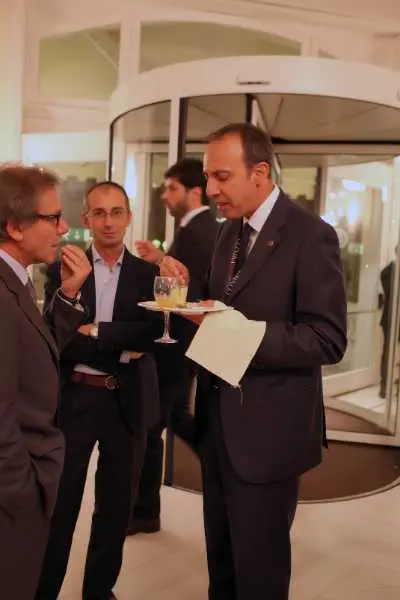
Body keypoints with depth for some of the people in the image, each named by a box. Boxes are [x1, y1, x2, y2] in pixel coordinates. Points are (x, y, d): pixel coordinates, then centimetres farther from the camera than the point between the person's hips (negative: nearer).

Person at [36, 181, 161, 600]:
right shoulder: (63, 269, 0)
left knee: (116, 504, 14)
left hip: (127, 402, 2)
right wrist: (120, 348, -17)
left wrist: (95, 331, -19)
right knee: (60, 503, 9)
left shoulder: (148, 274, 3)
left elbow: (155, 331, -12)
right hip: (73, 398, -1)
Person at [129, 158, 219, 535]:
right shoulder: (209, 228, 11)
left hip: (177, 342, -10)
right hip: (189, 340, 10)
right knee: (177, 416, 24)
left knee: (149, 426, 3)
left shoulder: (193, 232, -21)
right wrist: (162, 261, 4)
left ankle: (145, 512, 16)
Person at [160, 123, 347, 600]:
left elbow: (328, 340, -19)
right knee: (220, 554, 21)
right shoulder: (229, 231, 9)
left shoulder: (310, 235, -15)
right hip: (218, 420, 7)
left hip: (268, 427, -7)